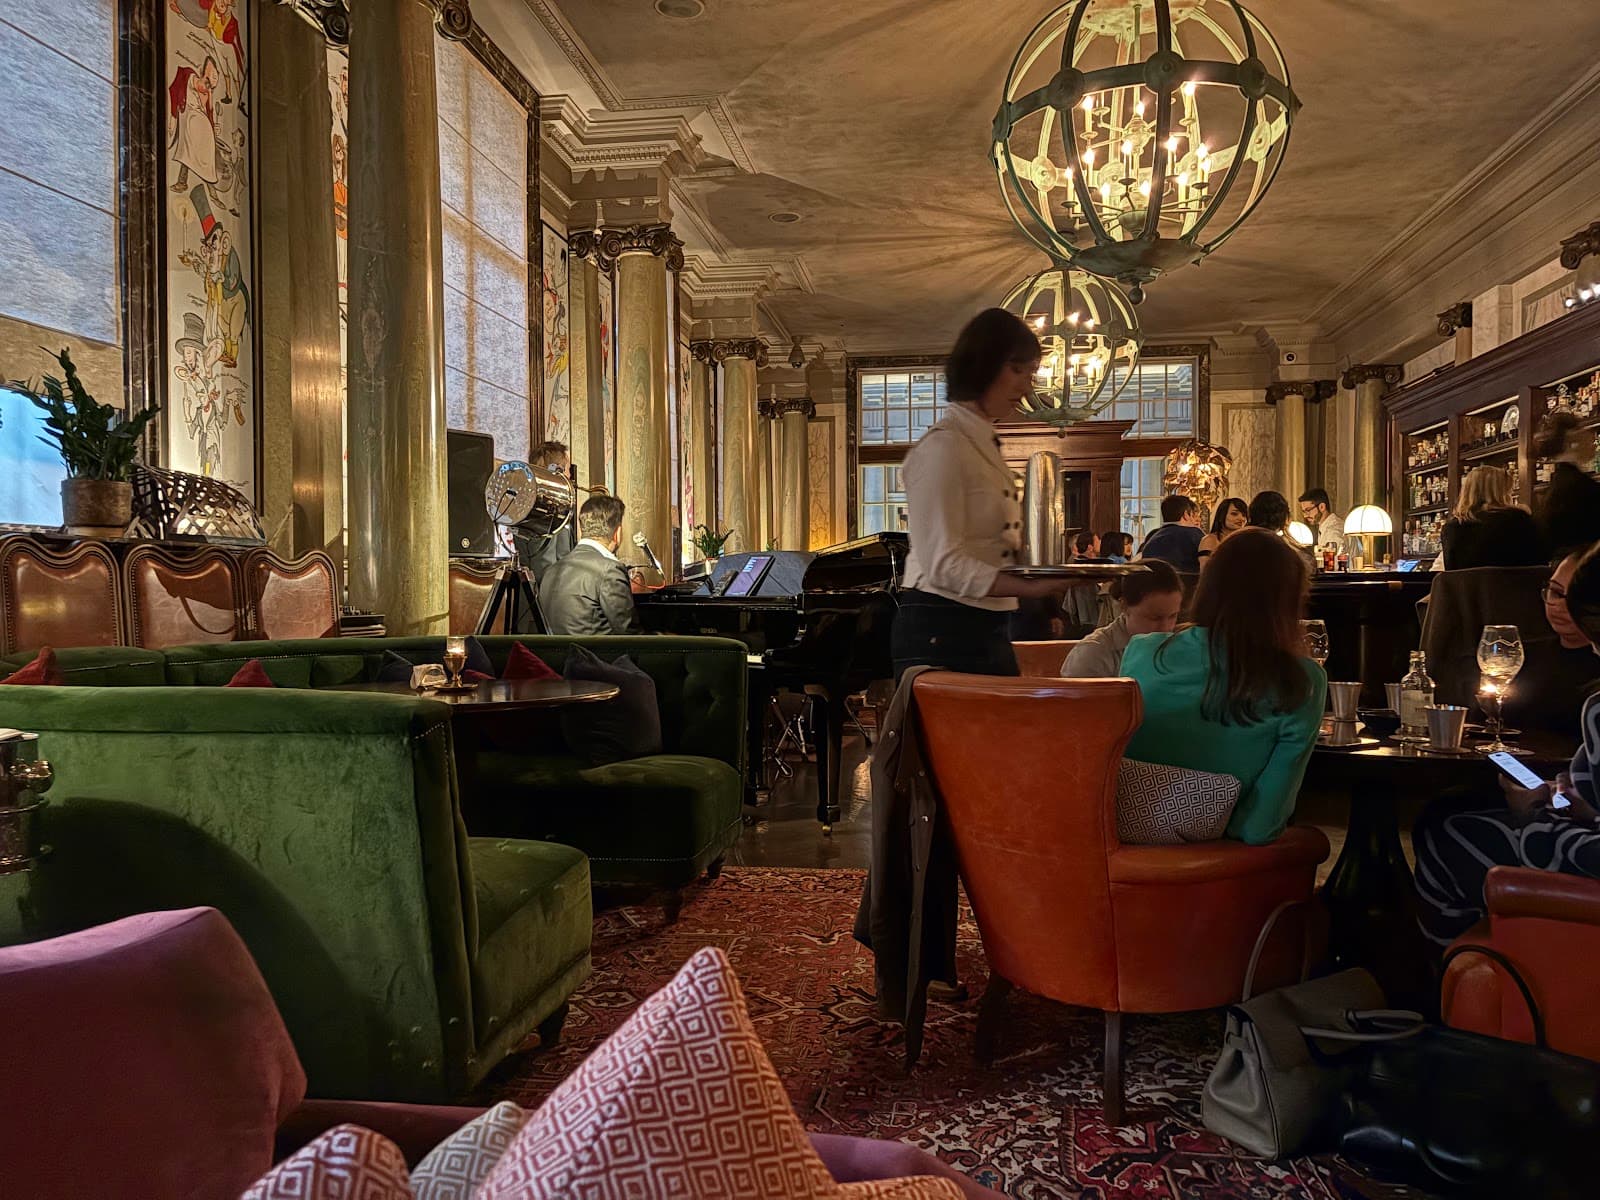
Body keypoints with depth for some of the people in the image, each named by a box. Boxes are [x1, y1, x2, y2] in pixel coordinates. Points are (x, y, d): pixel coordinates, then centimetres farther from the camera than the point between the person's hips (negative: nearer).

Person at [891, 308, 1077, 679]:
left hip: (987, 630, 9)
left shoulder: (986, 444, 16)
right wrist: (1028, 588, -28)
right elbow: (943, 563, -21)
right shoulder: (942, 446, -13)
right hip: (941, 634, -9)